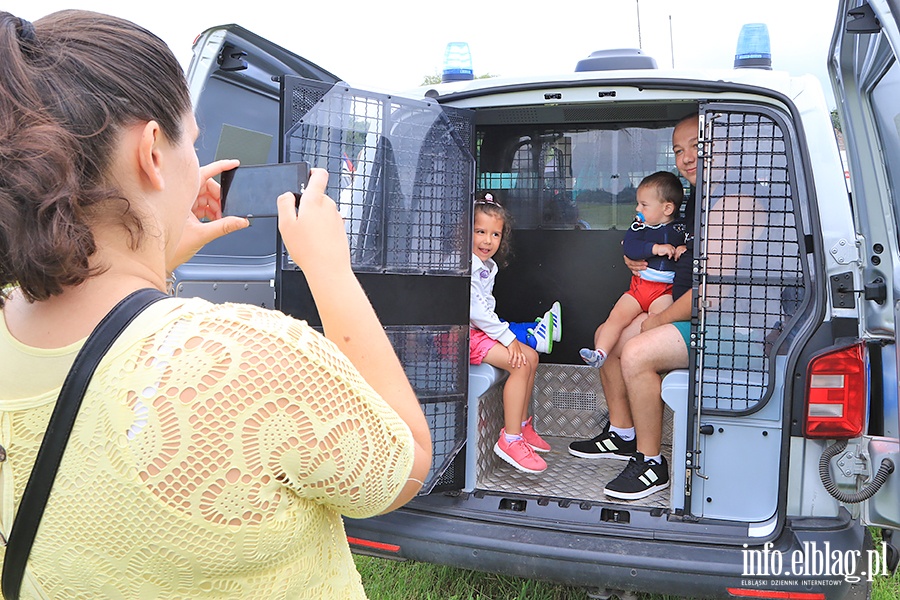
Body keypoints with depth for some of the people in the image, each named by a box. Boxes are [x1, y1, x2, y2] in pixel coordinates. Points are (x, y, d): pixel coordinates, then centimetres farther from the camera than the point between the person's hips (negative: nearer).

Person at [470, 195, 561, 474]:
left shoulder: (489, 266, 14)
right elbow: (475, 310, -23)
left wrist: (506, 332, 7)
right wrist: (507, 337, -19)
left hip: (483, 329, 10)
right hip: (466, 334, -10)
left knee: (530, 356, 7)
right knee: (520, 364, -19)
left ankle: (521, 425, 17)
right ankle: (509, 440, -14)